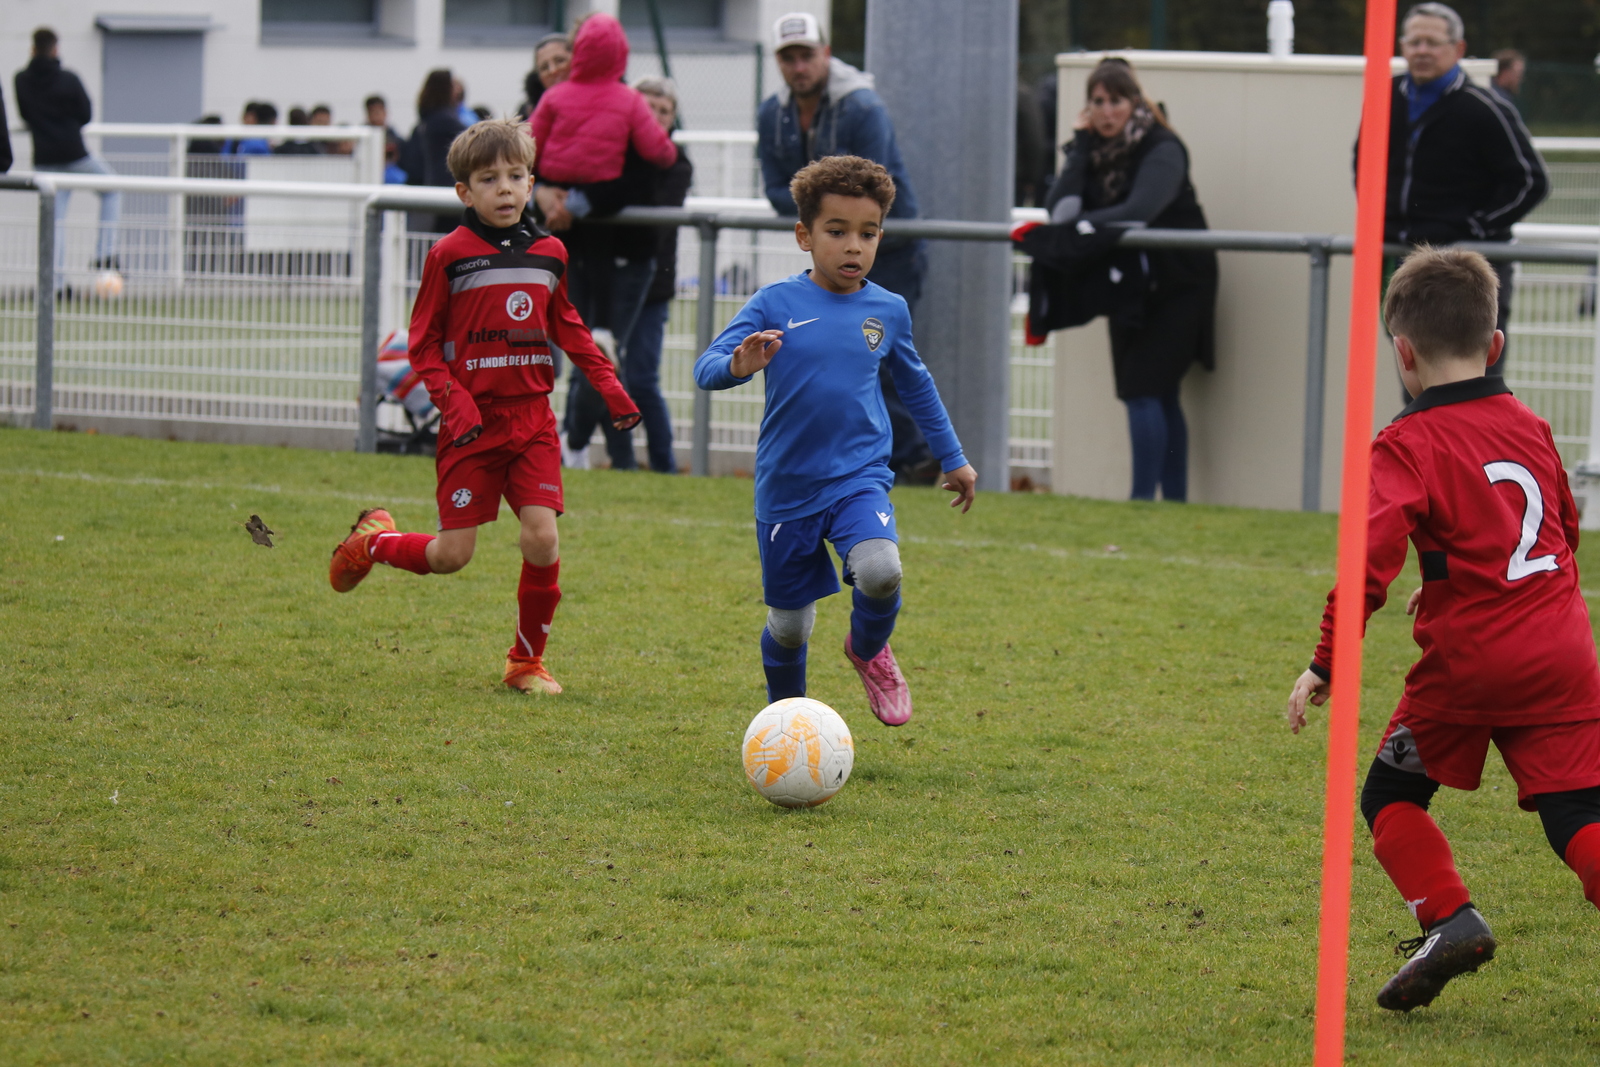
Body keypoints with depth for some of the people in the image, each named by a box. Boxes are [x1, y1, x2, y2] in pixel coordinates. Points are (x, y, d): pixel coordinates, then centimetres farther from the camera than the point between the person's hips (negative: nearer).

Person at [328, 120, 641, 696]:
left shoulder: (549, 253, 8)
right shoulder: (449, 256, -5)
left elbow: (566, 327, 23)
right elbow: (423, 344, -1)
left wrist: (607, 383, 15)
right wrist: (452, 399, -15)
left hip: (532, 416, 3)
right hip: (473, 421, -3)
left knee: (542, 538, -11)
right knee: (452, 556, -3)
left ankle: (527, 659, 7)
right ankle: (373, 540, 29)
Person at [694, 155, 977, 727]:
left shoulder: (888, 310, 4)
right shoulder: (775, 304, -5)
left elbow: (916, 384, 22)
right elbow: (706, 368, -11)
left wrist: (952, 459, 29)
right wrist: (739, 366, -34)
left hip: (859, 478, 1)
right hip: (786, 487, -1)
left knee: (879, 572, -27)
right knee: (789, 624, 6)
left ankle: (869, 650, 7)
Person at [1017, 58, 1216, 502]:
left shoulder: (1162, 150, -16)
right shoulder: (1092, 147, 3)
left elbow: (1140, 210, -31)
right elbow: (1059, 206, -11)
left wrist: (1074, 228, -34)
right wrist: (1082, 146, -15)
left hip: (1174, 285, -6)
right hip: (1127, 286, 6)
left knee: (1144, 389, -14)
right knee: (1159, 398, 9)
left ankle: (1143, 497, -14)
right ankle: (1174, 500, 13)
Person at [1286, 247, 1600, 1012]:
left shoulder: (1409, 445, -5)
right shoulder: (1530, 427, 13)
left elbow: (1371, 558, -17)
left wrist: (1326, 663, -12)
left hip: (1467, 663, -4)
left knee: (1390, 798, 15)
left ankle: (1448, 917, -2)